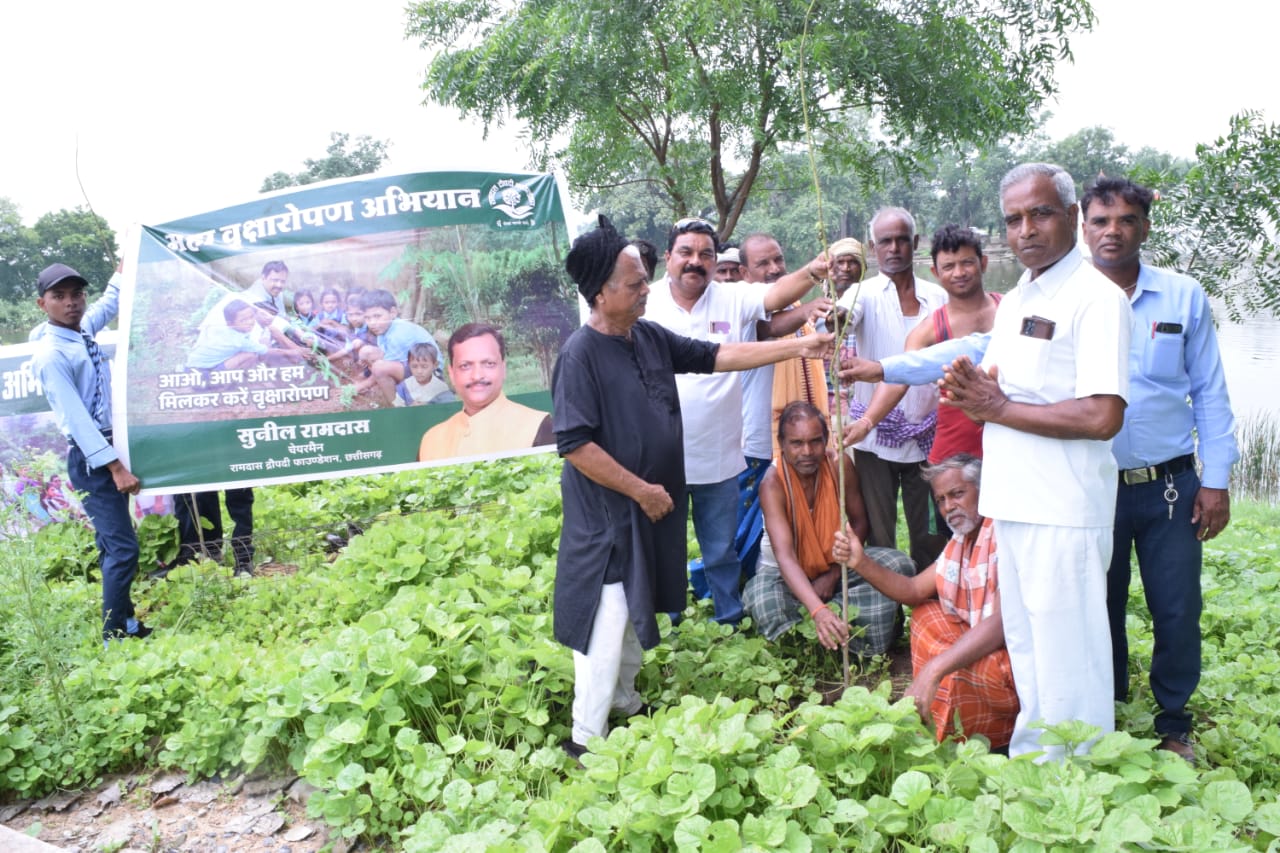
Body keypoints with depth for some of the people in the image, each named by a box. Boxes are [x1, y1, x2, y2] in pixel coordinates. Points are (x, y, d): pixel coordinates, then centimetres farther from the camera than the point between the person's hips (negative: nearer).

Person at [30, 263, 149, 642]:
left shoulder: (83, 329, 8)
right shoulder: (50, 354, -16)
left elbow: (111, 302, 30)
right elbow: (76, 418, -21)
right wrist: (114, 466, -25)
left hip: (108, 449, 9)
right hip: (91, 459, -9)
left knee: (113, 545, 14)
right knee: (122, 547, -11)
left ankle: (125, 622, 22)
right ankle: (114, 636, -4)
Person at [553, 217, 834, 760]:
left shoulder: (651, 337, 4)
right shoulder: (580, 355, -19)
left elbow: (717, 356, 7)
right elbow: (574, 444, -23)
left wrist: (797, 347, 3)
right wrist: (642, 490, -18)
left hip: (651, 509, 8)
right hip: (607, 515, -8)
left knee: (637, 611, 20)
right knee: (607, 622, -3)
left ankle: (625, 703, 38)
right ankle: (587, 738, 11)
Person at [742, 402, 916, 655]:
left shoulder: (840, 464, -15)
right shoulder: (773, 482, -27)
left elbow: (859, 523, -2)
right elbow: (784, 556, -39)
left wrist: (834, 574, -15)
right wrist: (818, 611, -53)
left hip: (837, 563, 4)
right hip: (787, 572, -3)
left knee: (900, 566, -20)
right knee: (765, 604, -36)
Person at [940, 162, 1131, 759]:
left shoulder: (1096, 298, -12)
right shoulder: (1013, 301, 16)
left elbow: (1102, 416, -23)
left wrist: (999, 406, -15)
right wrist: (972, 393, -3)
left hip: (1064, 513, -9)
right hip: (1011, 504, 9)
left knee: (1067, 668, 1)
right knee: (1024, 654, 20)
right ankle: (1028, 761, 35)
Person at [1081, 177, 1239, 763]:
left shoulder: (1184, 297, 3)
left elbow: (1209, 393, 5)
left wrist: (1216, 481, 1)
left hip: (1168, 485, 0)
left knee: (1177, 611, 5)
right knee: (1099, 607, 12)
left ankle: (1174, 725, 27)